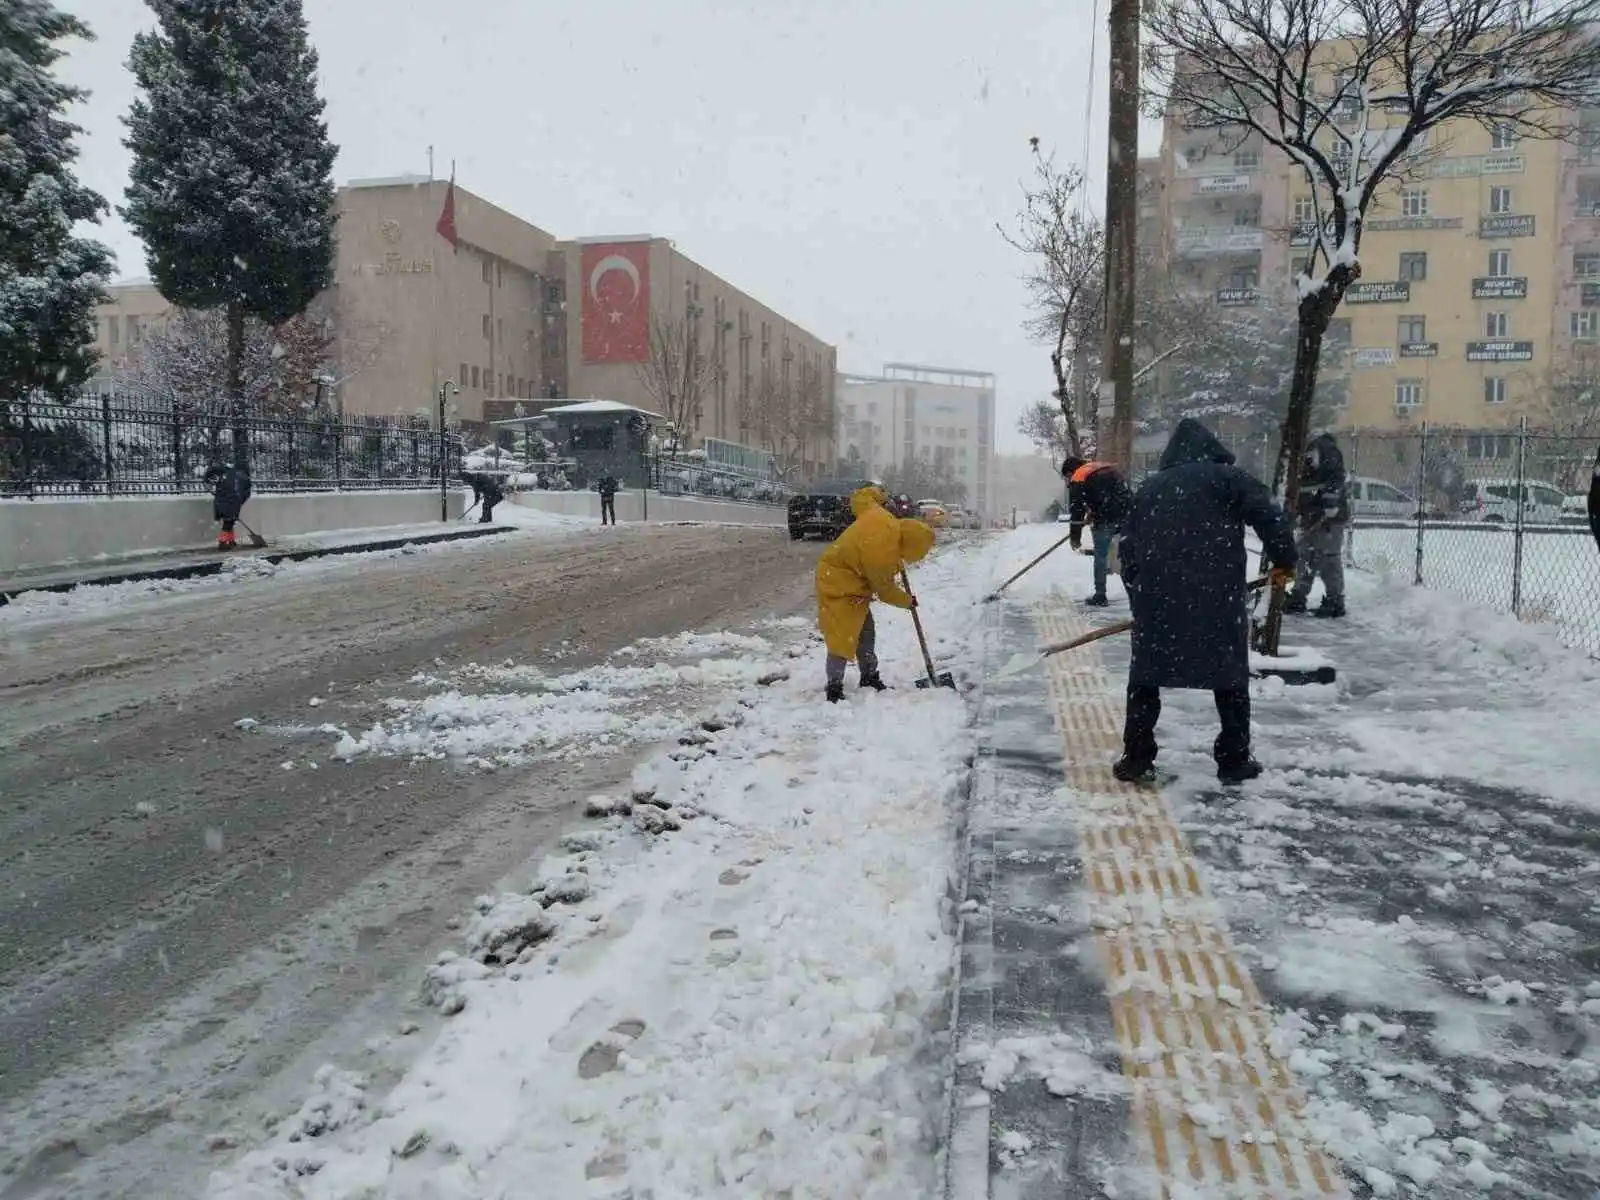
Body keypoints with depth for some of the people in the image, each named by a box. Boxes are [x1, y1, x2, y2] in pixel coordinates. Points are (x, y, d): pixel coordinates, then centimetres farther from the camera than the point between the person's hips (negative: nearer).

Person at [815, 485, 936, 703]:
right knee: (843, 637, -10)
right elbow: (885, 590, -12)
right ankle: (834, 689, -3)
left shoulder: (879, 515, -14)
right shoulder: (884, 555, -31)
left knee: (866, 632, 14)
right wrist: (908, 601, 4)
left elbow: (859, 496, 6)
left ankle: (870, 678, 25)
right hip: (840, 585, -10)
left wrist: (881, 496, 19)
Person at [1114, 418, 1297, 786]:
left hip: (1155, 599, 3)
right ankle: (1234, 760, 16)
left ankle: (1136, 759, 10)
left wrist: (1139, 596, 23)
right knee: (1230, 676, 12)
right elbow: (1269, 515, -8)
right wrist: (1283, 561, 5)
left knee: (1145, 676, 13)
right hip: (1218, 599, -2)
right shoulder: (1228, 478, 4)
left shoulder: (1149, 487, 15)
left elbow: (1128, 549, 15)